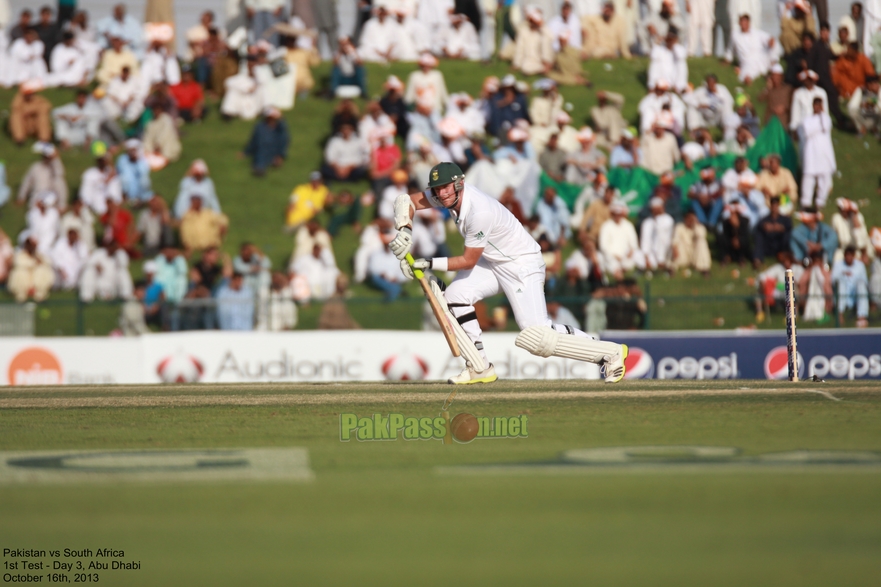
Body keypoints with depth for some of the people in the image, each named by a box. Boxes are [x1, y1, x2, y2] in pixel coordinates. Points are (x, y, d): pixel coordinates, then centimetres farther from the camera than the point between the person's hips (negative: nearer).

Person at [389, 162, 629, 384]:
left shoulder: (479, 212, -32)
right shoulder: (448, 194, -8)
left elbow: (468, 261, -22)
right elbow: (408, 200, 3)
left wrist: (430, 264, -20)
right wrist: (404, 230, -14)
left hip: (523, 265, -9)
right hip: (493, 263, 9)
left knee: (536, 336, -17)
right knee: (454, 296, -7)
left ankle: (609, 352, -6)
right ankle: (479, 368, 3)